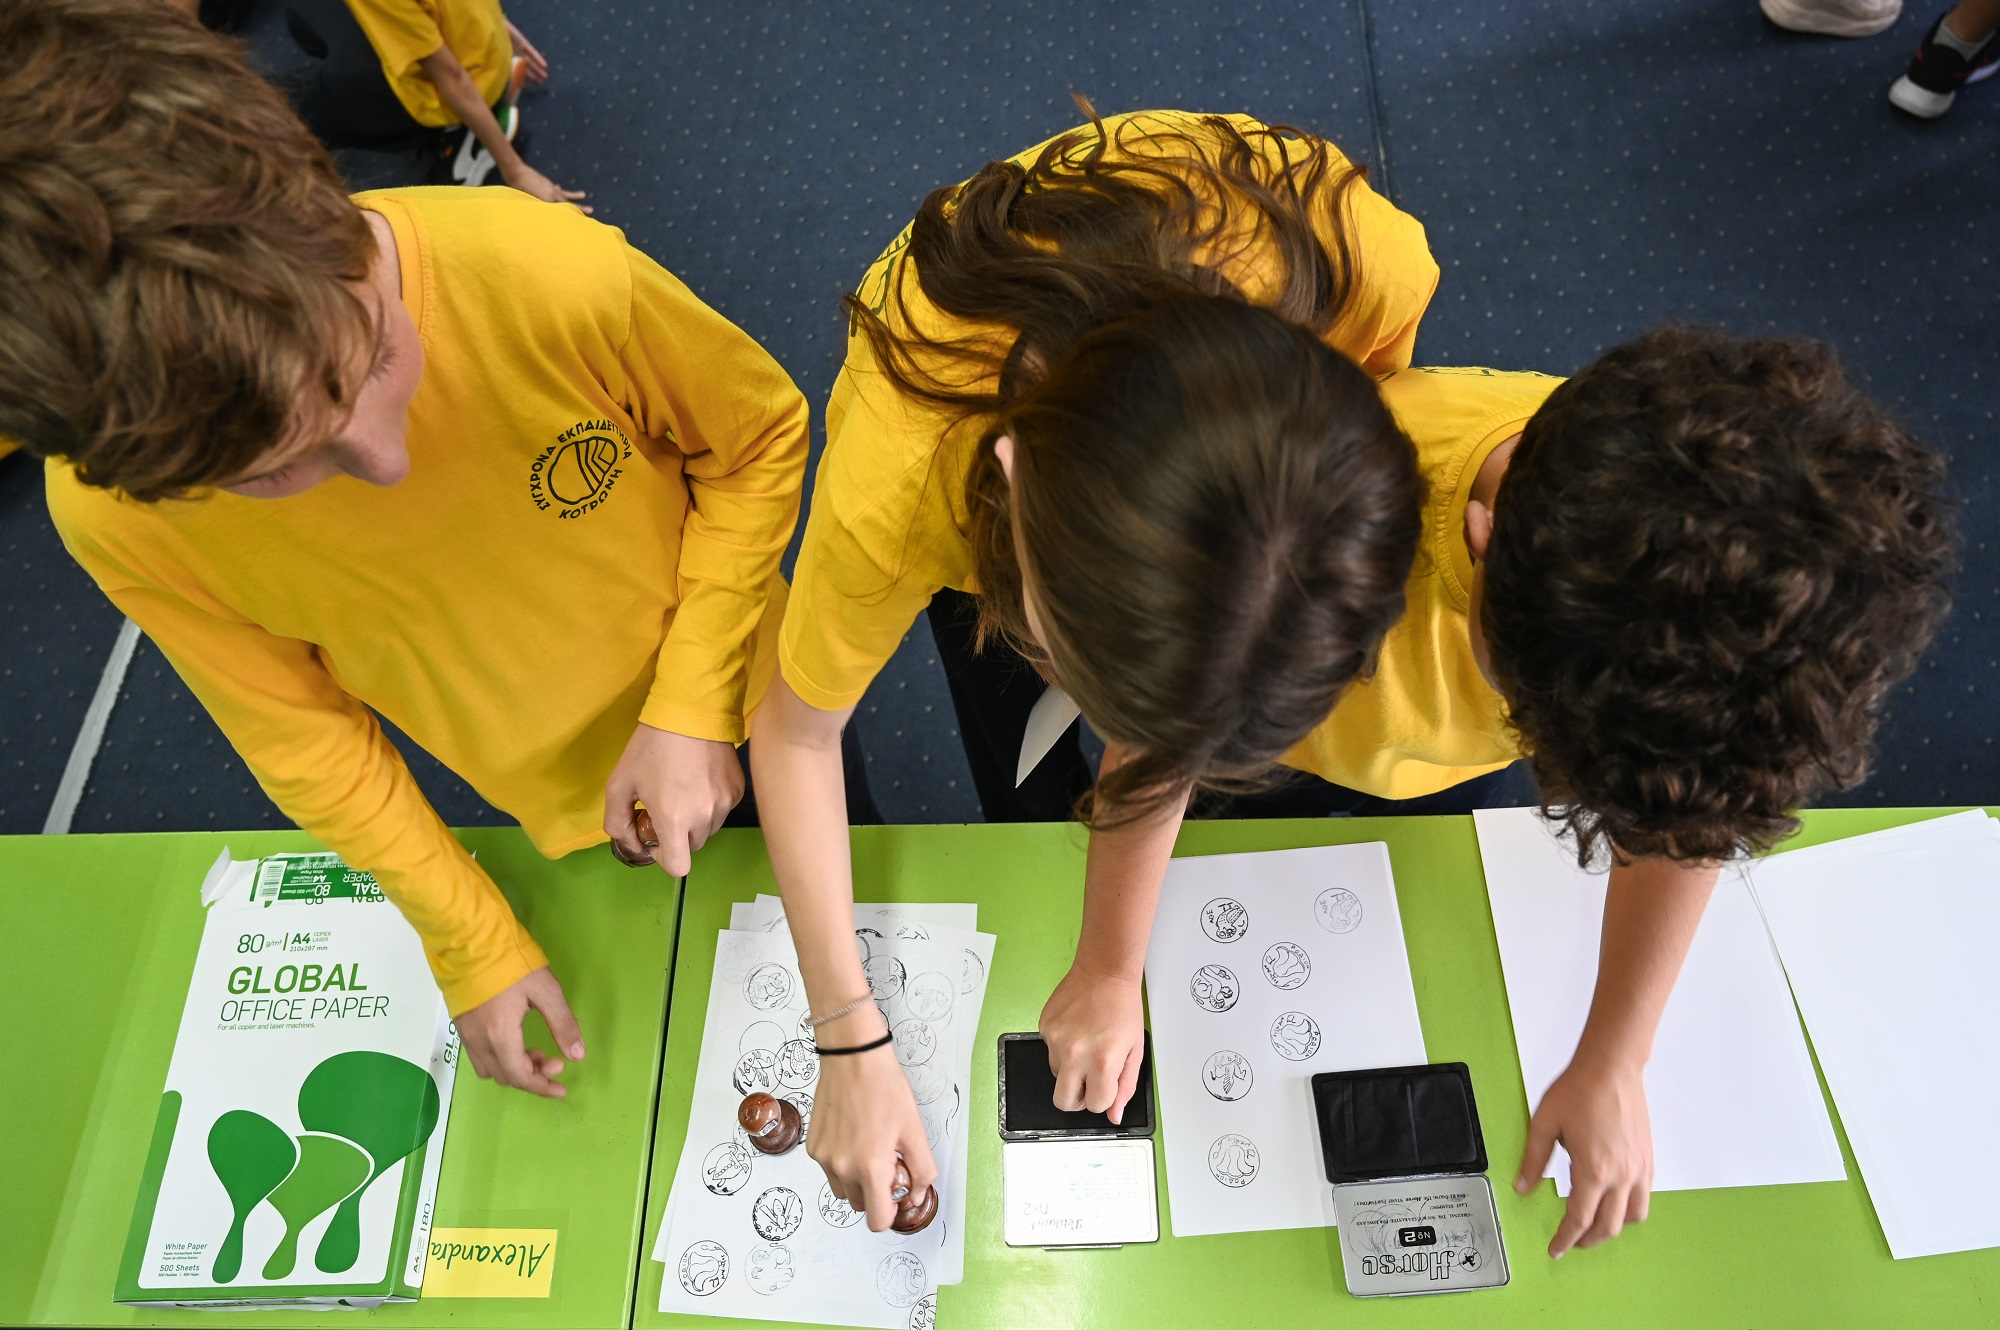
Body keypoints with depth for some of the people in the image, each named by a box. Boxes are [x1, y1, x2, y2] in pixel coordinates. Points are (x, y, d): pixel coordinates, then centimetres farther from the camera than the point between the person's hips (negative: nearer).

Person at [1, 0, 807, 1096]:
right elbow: (300, 737, -12)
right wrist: (471, 942, -8)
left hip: (747, 722, 0)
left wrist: (694, 709, -22)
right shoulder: (109, 513, -28)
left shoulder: (554, 277, -36)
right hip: (566, 815, 1)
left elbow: (760, 435, -17)